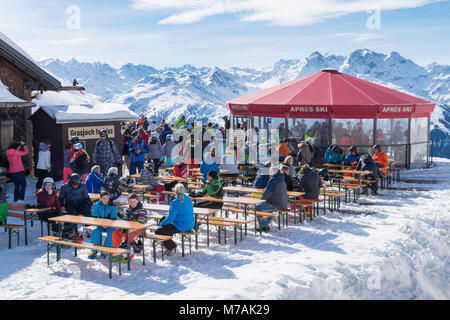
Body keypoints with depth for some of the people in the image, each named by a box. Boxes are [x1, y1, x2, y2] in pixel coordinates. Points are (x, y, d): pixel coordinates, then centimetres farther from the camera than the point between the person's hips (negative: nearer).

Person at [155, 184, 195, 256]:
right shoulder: (188, 199, 5)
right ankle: (169, 245, 28)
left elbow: (170, 218, -20)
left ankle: (172, 247, 7)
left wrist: (161, 223, -1)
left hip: (181, 227, -9)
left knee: (158, 232, -5)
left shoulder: (175, 203, -20)